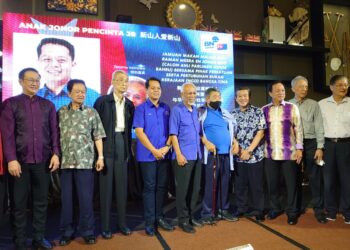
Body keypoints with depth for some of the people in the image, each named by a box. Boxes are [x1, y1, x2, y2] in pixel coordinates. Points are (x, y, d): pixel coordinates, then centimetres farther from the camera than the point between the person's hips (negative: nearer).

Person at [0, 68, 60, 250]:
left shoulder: (48, 104, 10)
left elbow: (54, 131, 8)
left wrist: (55, 153, -2)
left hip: (43, 160, 3)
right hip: (20, 160, -2)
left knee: (41, 201, 10)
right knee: (18, 203, 6)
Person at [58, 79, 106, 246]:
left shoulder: (92, 112, 4)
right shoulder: (61, 112, 7)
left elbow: (98, 136, 3)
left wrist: (100, 157, -2)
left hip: (85, 161, -1)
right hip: (65, 161, 2)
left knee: (86, 198, 3)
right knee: (66, 198, 9)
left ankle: (87, 231, 17)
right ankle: (66, 232, 23)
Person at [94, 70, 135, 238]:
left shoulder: (129, 104, 11)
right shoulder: (102, 101, -3)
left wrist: (129, 148, 10)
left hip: (122, 144, 4)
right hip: (106, 145, -4)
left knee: (122, 184, 9)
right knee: (106, 184, 2)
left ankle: (122, 223, 21)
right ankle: (105, 226, 13)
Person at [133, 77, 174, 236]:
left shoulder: (166, 108, 10)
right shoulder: (141, 108, -2)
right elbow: (139, 132, -9)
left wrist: (166, 147, -7)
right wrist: (154, 150, -13)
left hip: (164, 155, 4)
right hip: (148, 155, -4)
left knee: (162, 187, 10)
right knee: (149, 187, 2)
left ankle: (159, 218, 23)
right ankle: (149, 222, 13)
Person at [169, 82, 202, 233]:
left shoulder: (196, 111, 13)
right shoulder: (176, 110, -7)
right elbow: (173, 134, -11)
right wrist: (178, 154, -17)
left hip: (197, 156, 7)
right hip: (183, 156, -7)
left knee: (195, 188, 13)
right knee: (183, 189, 2)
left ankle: (191, 217, 27)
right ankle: (183, 220, 15)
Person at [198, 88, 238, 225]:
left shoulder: (225, 113, 17)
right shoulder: (202, 112, -1)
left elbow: (232, 129, 24)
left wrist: (235, 142, 9)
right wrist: (206, 142, -18)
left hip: (226, 154, 6)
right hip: (212, 154, -6)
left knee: (225, 183, 10)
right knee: (210, 184, -3)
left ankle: (223, 210, 22)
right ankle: (207, 213, 6)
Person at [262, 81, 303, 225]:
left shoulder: (292, 108, 3)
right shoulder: (264, 110, 7)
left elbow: (298, 128, 0)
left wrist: (299, 148, -6)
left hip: (289, 152, -2)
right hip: (270, 153, 2)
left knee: (291, 183, 5)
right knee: (272, 183, 10)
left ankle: (292, 212, 19)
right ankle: (275, 209, 28)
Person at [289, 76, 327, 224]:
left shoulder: (313, 104, 3)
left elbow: (319, 126, 0)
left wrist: (320, 147, -7)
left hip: (311, 143, -1)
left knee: (315, 177, 2)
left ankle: (318, 209, 14)